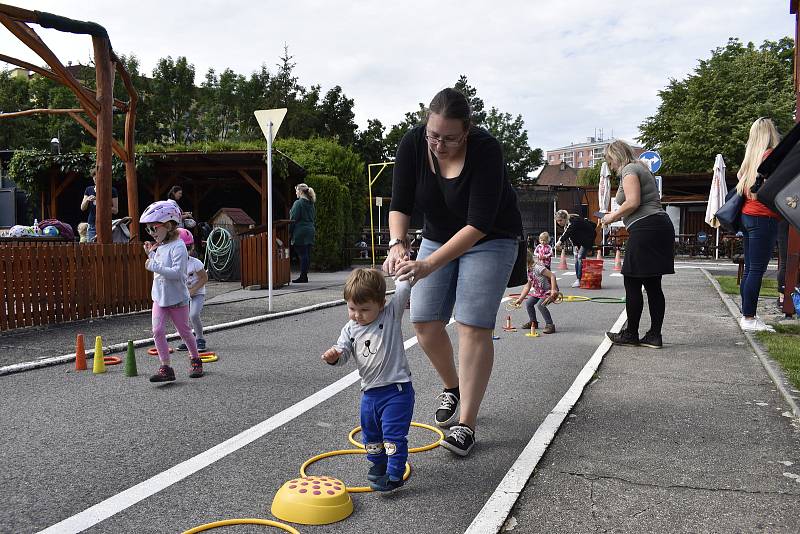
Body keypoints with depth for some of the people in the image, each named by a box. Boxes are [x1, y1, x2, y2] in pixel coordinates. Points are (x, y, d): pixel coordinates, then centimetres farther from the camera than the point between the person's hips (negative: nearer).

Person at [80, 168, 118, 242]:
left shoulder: (112, 190, 2)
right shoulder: (89, 190, 13)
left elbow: (116, 210, 1)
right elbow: (82, 208, 11)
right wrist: (88, 200, -8)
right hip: (92, 225, 3)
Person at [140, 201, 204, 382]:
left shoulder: (178, 247, -19)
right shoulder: (160, 246, 8)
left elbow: (177, 272, -29)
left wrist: (154, 266, -29)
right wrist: (151, 254, 11)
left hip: (177, 299, -7)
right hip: (159, 297, 7)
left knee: (184, 331, 10)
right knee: (157, 331, -6)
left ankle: (195, 359, 32)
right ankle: (165, 368, -2)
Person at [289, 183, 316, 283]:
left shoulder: (298, 203, -11)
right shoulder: (311, 204, 13)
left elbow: (293, 219, -13)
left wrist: (289, 231, -8)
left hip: (300, 232, -8)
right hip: (310, 230, 8)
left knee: (302, 254, -7)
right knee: (307, 253, 8)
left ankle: (303, 276, -5)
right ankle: (305, 275, 13)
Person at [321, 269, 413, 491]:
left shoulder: (391, 315, -9)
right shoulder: (350, 329, 3)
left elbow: (404, 289, -16)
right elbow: (343, 352, 1)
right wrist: (334, 356, -19)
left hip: (396, 389, -6)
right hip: (370, 390, 6)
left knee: (394, 433, -7)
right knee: (370, 433, 20)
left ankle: (395, 474, 1)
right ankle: (378, 463, 41)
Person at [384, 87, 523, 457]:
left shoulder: (486, 150, -30)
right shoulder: (413, 143, -17)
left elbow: (480, 223, -34)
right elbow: (400, 204, -16)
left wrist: (429, 265, -42)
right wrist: (397, 243, -37)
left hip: (490, 239, -4)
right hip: (439, 236, 5)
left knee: (473, 326, -14)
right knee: (424, 321, -3)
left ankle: (466, 425, -7)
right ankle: (453, 389, 24)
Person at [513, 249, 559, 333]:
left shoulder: (537, 267, -26)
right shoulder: (528, 271, 3)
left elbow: (552, 276, -28)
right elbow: (527, 287, 11)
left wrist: (553, 291, -34)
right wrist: (520, 299, 11)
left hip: (550, 290, -10)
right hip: (539, 291, 10)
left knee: (540, 305, -27)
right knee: (528, 303, 8)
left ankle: (550, 325, -18)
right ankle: (533, 322, 26)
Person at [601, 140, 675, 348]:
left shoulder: (629, 170, -5)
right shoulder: (641, 168, 25)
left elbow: (633, 202, -18)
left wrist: (613, 216, -4)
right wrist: (618, 215, 18)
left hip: (645, 229, -10)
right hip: (661, 225, 10)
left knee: (633, 283, -2)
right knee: (653, 285, 9)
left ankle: (631, 334, 6)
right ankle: (654, 335, 11)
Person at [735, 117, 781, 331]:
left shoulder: (751, 157, 15)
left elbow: (743, 188, 18)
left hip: (747, 215, 9)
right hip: (764, 217, -9)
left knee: (750, 269, 11)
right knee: (757, 270, -7)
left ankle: (747, 315, 17)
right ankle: (749, 318, -5)